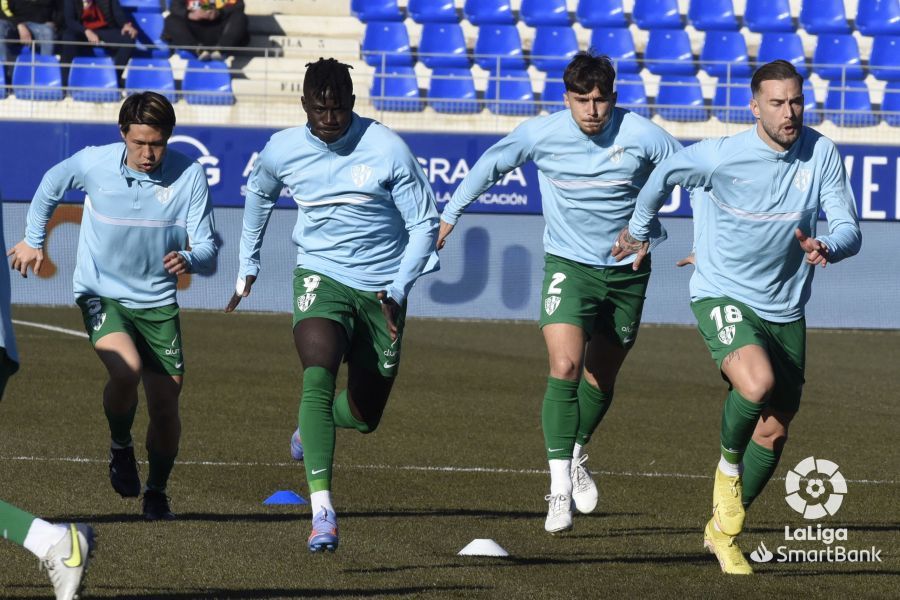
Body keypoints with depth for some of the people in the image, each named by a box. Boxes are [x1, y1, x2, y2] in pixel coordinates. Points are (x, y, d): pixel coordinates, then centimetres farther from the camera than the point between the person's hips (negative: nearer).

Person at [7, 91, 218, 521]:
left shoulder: (189, 175, -13)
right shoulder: (93, 164, -13)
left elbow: (208, 251, -15)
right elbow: (50, 186, 11)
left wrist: (188, 260, -37)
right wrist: (33, 240, 18)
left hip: (158, 302, 2)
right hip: (100, 293, -2)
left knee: (166, 403, 0)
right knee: (126, 369, -29)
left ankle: (156, 492, 25)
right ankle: (120, 447, 0)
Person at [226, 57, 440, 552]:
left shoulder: (386, 149, -13)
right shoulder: (283, 151, -5)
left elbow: (424, 224, -6)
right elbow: (258, 194, 19)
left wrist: (397, 292, -15)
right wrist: (247, 266, 24)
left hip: (381, 290, 0)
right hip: (320, 278, 0)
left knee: (364, 417, 11)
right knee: (317, 377, -28)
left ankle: (310, 429, 49)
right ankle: (322, 511, -33)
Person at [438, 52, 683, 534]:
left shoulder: (641, 136, -13)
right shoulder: (540, 134, -10)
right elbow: (490, 165, 7)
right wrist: (449, 216, 13)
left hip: (627, 270, 1)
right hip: (568, 264, -1)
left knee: (601, 380, 13)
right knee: (564, 368, -20)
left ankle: (577, 456, 41)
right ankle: (559, 488, -20)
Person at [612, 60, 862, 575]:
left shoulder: (822, 154, -8)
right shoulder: (720, 156, -16)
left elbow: (849, 229, -9)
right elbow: (666, 175, 5)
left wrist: (827, 248, -33)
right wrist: (639, 229, 20)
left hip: (785, 310, 4)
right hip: (722, 296, -4)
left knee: (774, 433, 8)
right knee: (757, 383, -33)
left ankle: (724, 531, 29)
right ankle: (728, 466, -2)